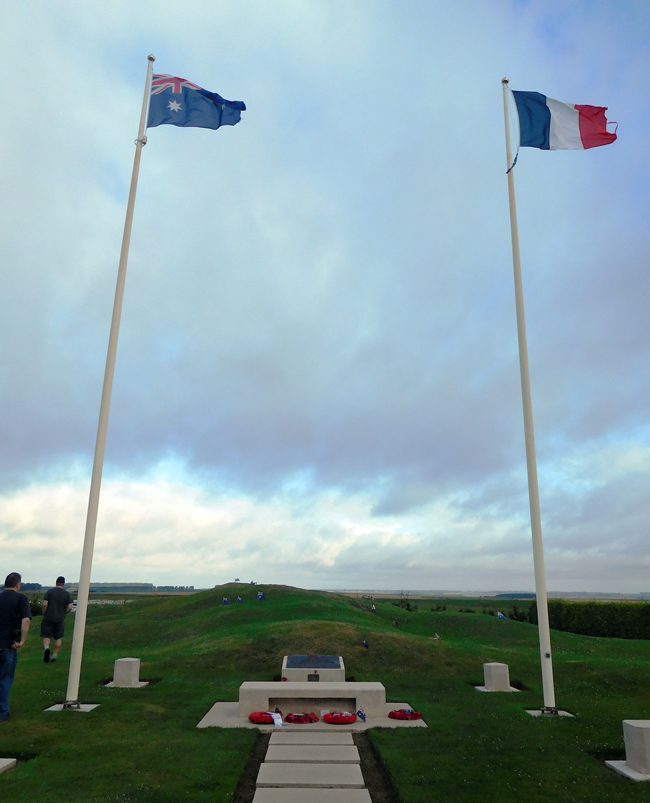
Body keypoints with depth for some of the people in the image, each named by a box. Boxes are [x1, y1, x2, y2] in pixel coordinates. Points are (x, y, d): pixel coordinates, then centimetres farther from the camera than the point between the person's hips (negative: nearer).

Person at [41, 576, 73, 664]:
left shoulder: (49, 591, -2)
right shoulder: (67, 594, -1)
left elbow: (45, 604, -11)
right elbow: (70, 607, -8)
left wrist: (44, 614, 4)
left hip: (48, 618, -1)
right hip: (60, 619, 1)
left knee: (46, 636, 8)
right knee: (58, 638, 13)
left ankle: (46, 648, -19)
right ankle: (54, 655, 13)